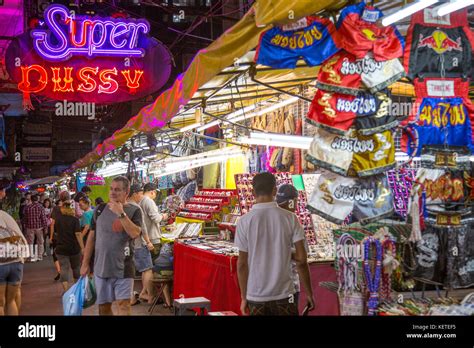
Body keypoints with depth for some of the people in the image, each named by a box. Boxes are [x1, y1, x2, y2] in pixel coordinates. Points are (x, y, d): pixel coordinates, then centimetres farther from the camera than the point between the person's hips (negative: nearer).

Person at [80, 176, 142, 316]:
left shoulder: (134, 211, -4)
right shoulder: (100, 209, 5)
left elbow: (135, 234, -20)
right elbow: (91, 236, 9)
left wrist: (121, 214, -24)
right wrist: (85, 263, 8)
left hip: (123, 268, -3)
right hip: (101, 267, 3)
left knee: (124, 305, -7)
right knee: (103, 306, 10)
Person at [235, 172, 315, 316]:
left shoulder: (244, 221, -6)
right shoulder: (290, 218, -5)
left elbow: (242, 263, -3)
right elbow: (301, 259, -5)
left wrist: (244, 298, 7)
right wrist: (309, 293, 5)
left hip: (256, 297, 0)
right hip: (284, 295, 0)